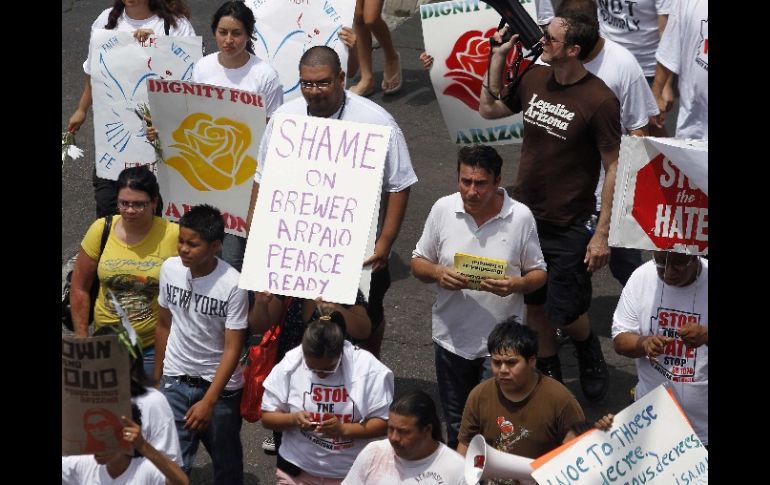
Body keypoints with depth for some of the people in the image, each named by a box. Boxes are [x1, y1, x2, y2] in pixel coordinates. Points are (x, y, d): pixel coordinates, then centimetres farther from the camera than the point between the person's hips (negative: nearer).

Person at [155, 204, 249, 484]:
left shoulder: (232, 285, -19)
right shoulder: (170, 269, -7)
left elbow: (232, 349, -17)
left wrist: (208, 402, -21)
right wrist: (157, 376, 13)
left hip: (221, 385, -3)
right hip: (175, 382, 3)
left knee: (226, 461, 12)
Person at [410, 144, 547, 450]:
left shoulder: (520, 217, -9)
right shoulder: (443, 209, -4)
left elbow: (538, 273, -1)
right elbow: (418, 263, 5)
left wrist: (517, 284, -23)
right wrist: (437, 273, -18)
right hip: (452, 340, 3)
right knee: (456, 427, 17)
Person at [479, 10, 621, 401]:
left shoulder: (599, 100, -20)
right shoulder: (534, 79, -2)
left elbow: (613, 168, -16)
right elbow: (489, 110, 13)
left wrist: (602, 233, -16)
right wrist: (498, 58, 1)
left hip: (568, 228, -6)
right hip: (525, 216, 6)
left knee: (566, 314, 0)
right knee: (534, 304, 15)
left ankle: (590, 353, 33)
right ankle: (547, 377, 34)